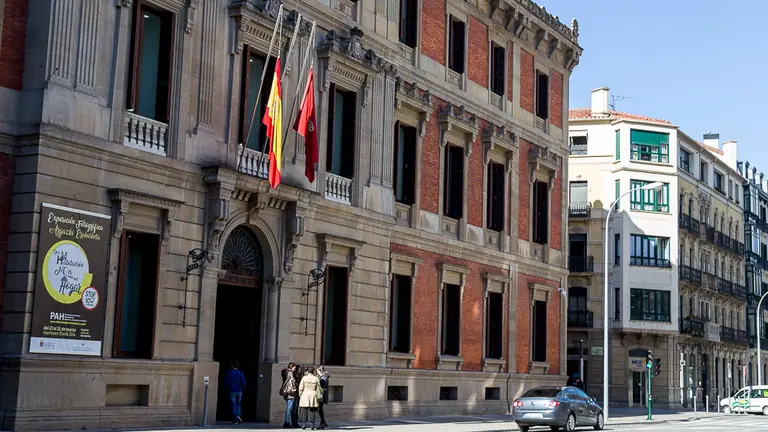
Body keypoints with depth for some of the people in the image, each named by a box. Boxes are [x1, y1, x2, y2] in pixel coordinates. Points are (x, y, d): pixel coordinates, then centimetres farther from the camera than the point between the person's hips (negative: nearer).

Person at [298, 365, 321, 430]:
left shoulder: (304, 378, -2)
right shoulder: (316, 378, 0)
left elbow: (301, 388, -1)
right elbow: (318, 388, 3)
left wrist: (300, 395, 10)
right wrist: (321, 393, 18)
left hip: (305, 395, -1)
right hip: (313, 395, 1)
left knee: (304, 410, 5)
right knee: (312, 411, 5)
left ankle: (305, 424, 1)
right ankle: (312, 425, 2)